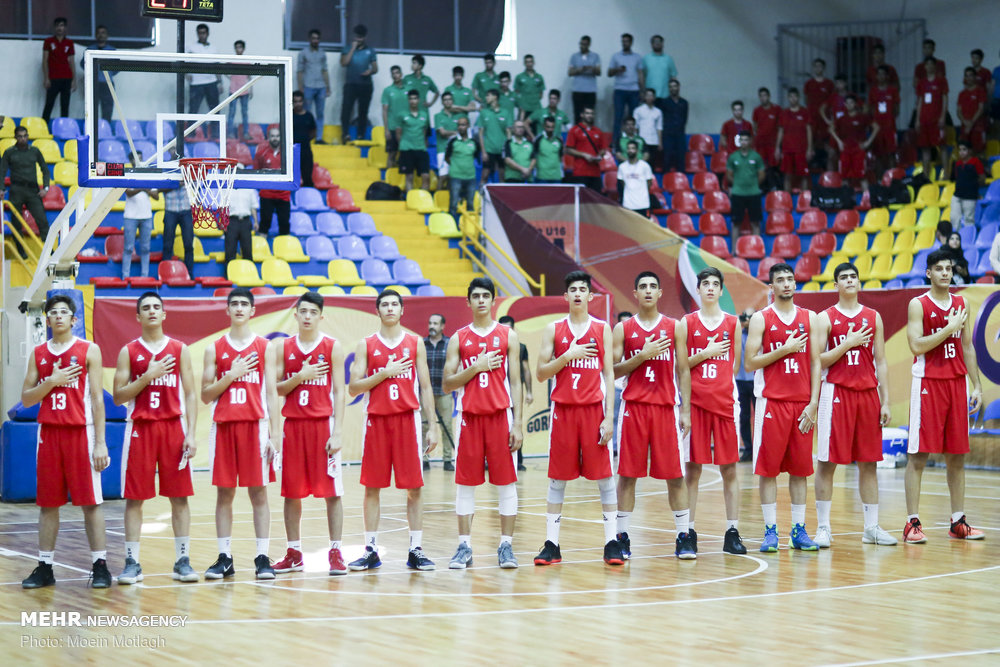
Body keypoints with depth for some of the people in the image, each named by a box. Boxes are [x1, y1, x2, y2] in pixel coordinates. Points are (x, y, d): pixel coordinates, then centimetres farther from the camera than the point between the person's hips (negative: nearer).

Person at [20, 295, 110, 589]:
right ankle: (45, 567, 11)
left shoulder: (89, 350, 1)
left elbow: (97, 398, -2)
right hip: (48, 432, 3)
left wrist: (100, 443, -8)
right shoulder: (38, 354, 11)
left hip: (80, 432, -3)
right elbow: (26, 399, 9)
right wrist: (51, 382, -9)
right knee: (47, 502, 5)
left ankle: (100, 565, 0)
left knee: (90, 501, -3)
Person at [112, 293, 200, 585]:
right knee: (134, 497, -1)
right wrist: (147, 376, -13)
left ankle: (182, 560, 5)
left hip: (174, 426, 1)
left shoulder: (179, 350, 7)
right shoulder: (129, 352, 5)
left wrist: (191, 434, -4)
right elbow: (118, 397, 0)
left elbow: (190, 395, 5)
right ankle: (132, 562, 3)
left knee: (179, 496, 0)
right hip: (140, 428, 0)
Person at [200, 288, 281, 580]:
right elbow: (205, 395, 6)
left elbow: (272, 392, 3)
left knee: (258, 492, -1)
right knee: (224, 492, 3)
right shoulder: (215, 349, 8)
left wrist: (275, 433, -5)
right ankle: (224, 558, 7)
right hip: (224, 425, 1)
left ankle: (262, 558, 0)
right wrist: (231, 375, -10)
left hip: (255, 424, -1)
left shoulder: (265, 347, 6)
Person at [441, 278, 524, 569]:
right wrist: (476, 367, -11)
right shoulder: (459, 338, 7)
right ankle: (464, 547, 7)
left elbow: (515, 382, 3)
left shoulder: (508, 336, 6)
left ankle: (506, 546, 4)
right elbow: (447, 384, 4)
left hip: (500, 414, -1)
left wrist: (517, 424, -4)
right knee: (465, 482, 2)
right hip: (469, 416, 1)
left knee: (506, 481, -1)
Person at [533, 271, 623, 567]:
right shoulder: (554, 329, 6)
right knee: (557, 478, 3)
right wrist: (566, 356, -13)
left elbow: (609, 374, 2)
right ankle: (551, 544, 8)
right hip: (563, 409, 1)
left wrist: (609, 417, -5)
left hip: (594, 409, -1)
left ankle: (611, 542, 4)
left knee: (604, 476, -1)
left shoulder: (602, 329, 5)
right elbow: (541, 374, 3)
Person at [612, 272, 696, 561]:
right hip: (633, 406, 0)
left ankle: (684, 537, 5)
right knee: (627, 474, 1)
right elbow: (613, 371, 0)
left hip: (665, 407, 0)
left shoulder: (674, 328, 7)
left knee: (675, 475, -1)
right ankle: (621, 537, 7)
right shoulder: (622, 329, 6)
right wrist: (642, 356, -13)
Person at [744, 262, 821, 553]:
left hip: (802, 403, 2)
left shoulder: (809, 318, 8)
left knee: (800, 468, 4)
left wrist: (813, 404, -2)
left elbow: (816, 363, 6)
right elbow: (750, 363, -5)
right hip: (771, 401, -2)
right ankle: (770, 531, 2)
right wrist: (785, 349, -13)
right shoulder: (761, 319, 1)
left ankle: (799, 531, 10)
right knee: (768, 468, -2)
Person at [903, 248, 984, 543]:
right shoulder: (918, 305, -5)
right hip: (928, 383, -5)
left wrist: (976, 385, 9)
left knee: (957, 456, 7)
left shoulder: (962, 304, 11)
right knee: (918, 455, -5)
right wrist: (949, 328, -17)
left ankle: (958, 522, 13)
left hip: (957, 383, 5)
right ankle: (912, 522, -3)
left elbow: (967, 347, 14)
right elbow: (917, 345, -15)